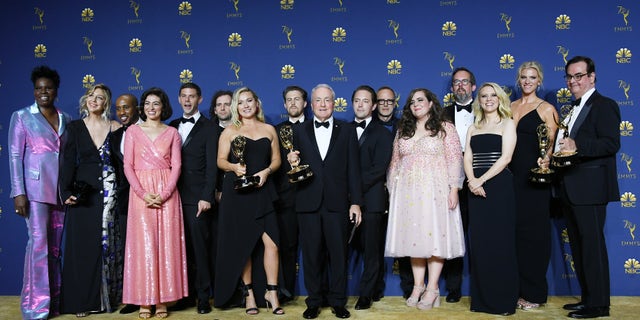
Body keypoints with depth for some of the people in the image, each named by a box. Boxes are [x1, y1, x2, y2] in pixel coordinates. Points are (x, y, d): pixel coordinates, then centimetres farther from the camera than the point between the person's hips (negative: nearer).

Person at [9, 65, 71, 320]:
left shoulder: (66, 119, 12)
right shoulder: (22, 116, 3)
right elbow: (15, 156, -2)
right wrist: (18, 193, -10)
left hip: (61, 190, 4)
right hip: (36, 187, -4)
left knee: (55, 245, 9)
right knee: (38, 241, -8)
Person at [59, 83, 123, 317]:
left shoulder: (115, 127, 5)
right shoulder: (74, 128, 4)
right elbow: (67, 162, -1)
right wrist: (66, 192, -9)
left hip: (109, 193, 0)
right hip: (83, 192, 0)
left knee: (108, 245, 6)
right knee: (82, 246, 2)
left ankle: (107, 297, 18)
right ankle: (82, 300, 12)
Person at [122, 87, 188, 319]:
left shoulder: (172, 133, 9)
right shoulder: (133, 131, 9)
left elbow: (176, 166, 2)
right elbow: (128, 165, 2)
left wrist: (164, 194, -11)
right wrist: (143, 193, -11)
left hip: (166, 193, 1)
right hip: (140, 192, 0)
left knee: (166, 244, -1)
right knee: (143, 245, -3)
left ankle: (162, 299, 6)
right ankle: (144, 301, 4)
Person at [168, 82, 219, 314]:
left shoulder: (208, 128, 2)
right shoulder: (172, 127, 16)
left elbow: (211, 165, -4)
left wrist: (206, 197, -13)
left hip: (196, 198, -4)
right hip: (175, 196, 4)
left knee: (199, 247, -2)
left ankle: (203, 297, 7)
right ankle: (187, 294, 16)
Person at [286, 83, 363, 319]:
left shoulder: (347, 131, 8)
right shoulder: (299, 131, 11)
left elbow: (353, 169, 4)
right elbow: (295, 165, 10)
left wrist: (356, 202, -1)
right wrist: (292, 163, -14)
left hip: (337, 203, -1)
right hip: (308, 202, 1)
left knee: (338, 253, 5)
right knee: (311, 254, 6)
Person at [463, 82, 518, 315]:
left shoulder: (507, 124, 4)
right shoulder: (473, 128, 17)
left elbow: (506, 157, -8)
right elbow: (467, 158, 7)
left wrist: (482, 179, -16)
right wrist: (472, 180, -12)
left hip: (499, 185, -4)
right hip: (476, 188, 4)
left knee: (500, 242, -3)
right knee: (479, 242, 3)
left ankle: (504, 300, 5)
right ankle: (481, 299, 11)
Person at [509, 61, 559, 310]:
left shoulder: (546, 109, 1)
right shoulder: (510, 107, 15)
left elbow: (552, 143, -4)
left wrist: (546, 159, -25)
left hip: (534, 176, -4)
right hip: (511, 175, 4)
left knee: (533, 231, 0)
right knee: (514, 230, 5)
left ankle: (534, 292, 9)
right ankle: (516, 288, 15)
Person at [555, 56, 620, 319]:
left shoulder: (604, 105, -7)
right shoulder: (574, 109, 21)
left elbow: (611, 143, -19)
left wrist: (576, 146, -30)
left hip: (590, 189, -9)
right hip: (570, 189, 9)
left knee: (592, 245, -5)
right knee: (578, 246, 13)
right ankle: (587, 298, 23)